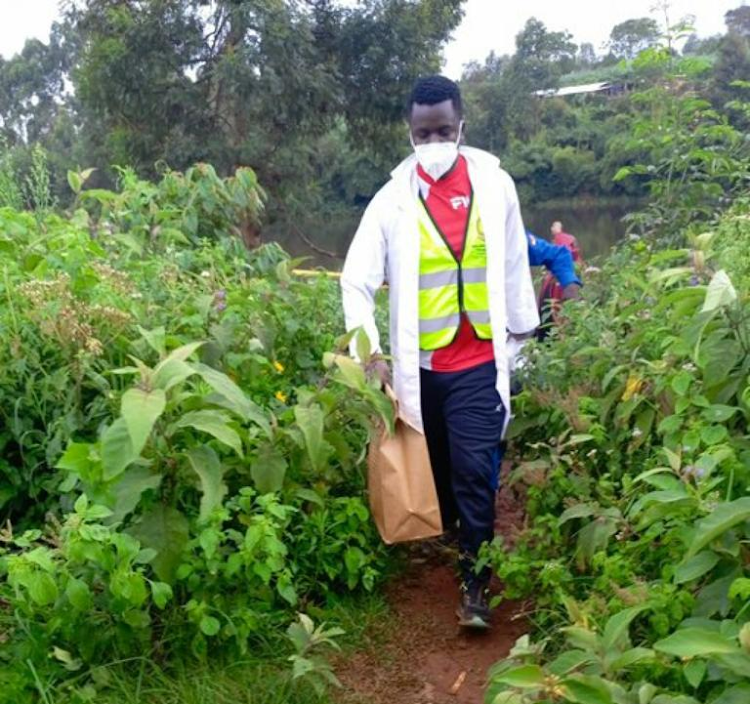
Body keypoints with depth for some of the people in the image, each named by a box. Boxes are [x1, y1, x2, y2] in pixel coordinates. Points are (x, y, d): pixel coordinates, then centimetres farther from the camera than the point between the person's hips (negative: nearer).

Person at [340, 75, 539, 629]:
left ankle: (475, 586, 8)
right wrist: (369, 351, -17)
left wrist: (523, 333, 14)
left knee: (475, 473, -6)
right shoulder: (394, 198, -4)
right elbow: (357, 280, -6)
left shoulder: (494, 184, -1)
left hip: (478, 362, -1)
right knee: (433, 469, 17)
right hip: (419, 365, 1)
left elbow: (514, 266, 9)